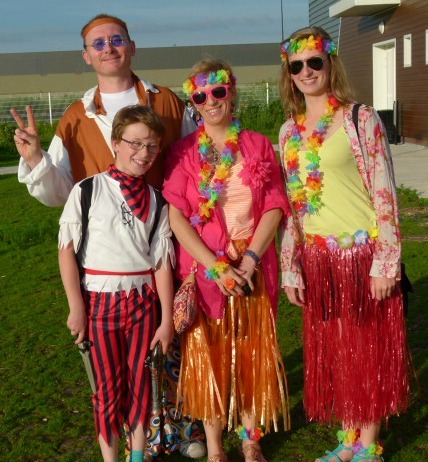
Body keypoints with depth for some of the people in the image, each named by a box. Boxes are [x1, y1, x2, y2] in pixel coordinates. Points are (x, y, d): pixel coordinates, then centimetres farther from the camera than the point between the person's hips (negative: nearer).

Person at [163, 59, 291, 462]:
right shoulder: (183, 151, -1)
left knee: (252, 352, 9)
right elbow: (176, 217, -8)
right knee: (206, 353, 5)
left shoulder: (258, 145, 4)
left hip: (254, 267, 2)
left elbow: (275, 206, -1)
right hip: (202, 269, -1)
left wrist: (250, 258, -13)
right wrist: (216, 266, -16)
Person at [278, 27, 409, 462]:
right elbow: (291, 205, 10)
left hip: (362, 251, -5)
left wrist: (385, 262, -13)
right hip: (317, 259, 5)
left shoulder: (362, 120, -6)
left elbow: (385, 195, -9)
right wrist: (290, 267, 6)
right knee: (330, 349, 12)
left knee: (368, 346, 6)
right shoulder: (290, 132, 8)